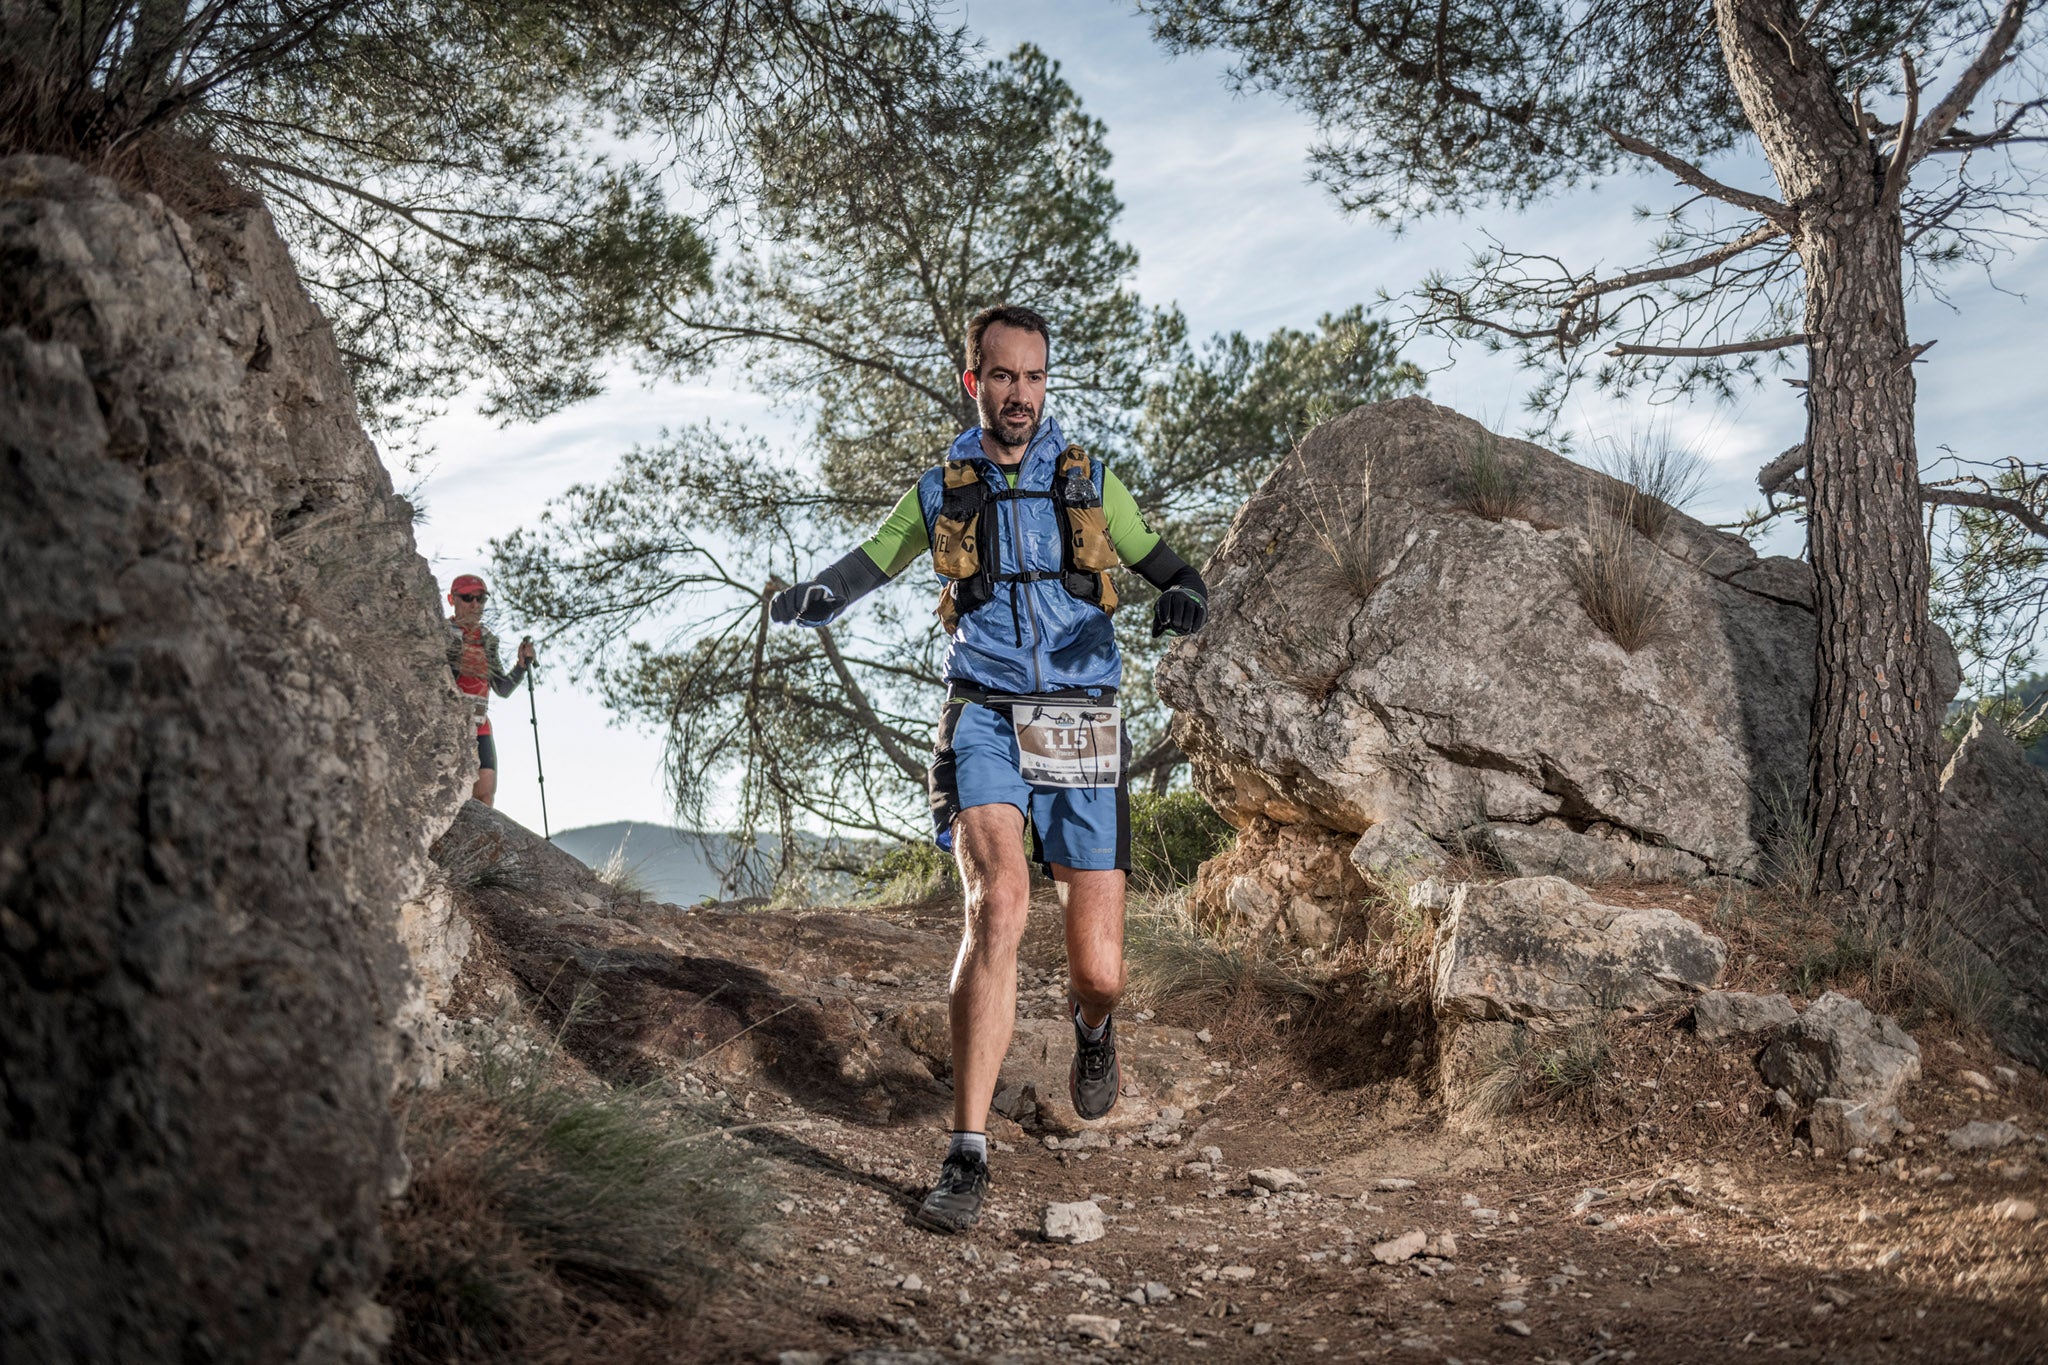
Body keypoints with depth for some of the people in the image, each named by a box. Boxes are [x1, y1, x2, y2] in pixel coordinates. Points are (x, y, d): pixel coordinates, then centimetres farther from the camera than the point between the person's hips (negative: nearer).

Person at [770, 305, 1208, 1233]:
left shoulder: (1089, 481, 8)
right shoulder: (940, 493, 9)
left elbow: (1171, 572, 12)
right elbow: (852, 578, 13)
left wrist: (1185, 600, -13)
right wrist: (803, 600, -11)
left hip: (1080, 736, 1)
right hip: (983, 720, -1)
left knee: (1099, 973, -1)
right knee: (999, 905, -27)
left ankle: (1092, 1029, 41)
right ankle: (968, 1156, -21)